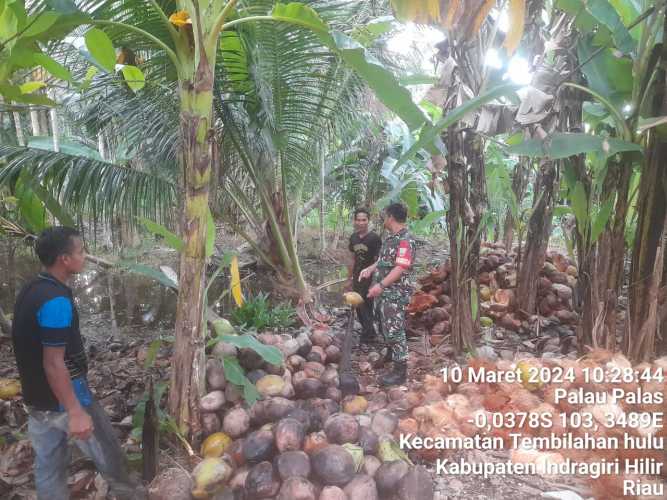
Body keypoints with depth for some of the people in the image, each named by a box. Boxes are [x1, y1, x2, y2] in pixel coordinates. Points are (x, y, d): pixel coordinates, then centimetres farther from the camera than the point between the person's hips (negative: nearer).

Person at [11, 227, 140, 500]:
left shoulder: (29, 291, 4)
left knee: (48, 466, 17)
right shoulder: (56, 301, -26)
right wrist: (76, 412, -23)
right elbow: (54, 364, -26)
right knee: (107, 450, 12)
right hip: (63, 398, -9)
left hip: (37, 397, 9)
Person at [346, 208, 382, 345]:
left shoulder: (374, 238, -13)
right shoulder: (353, 238, 6)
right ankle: (369, 332, 29)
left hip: (370, 279, -6)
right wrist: (349, 279, 15)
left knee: (366, 308, -3)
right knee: (358, 307, 13)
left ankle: (367, 334, 14)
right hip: (357, 279, 6)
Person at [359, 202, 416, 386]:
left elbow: (401, 268, -26)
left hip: (395, 294, -10)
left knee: (394, 330, -5)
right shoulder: (390, 237, 12)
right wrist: (370, 268, 8)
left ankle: (400, 371, 4)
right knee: (384, 326, 22)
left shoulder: (406, 240, -19)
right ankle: (390, 355, 42)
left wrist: (381, 285, -30)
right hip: (384, 292, 10)